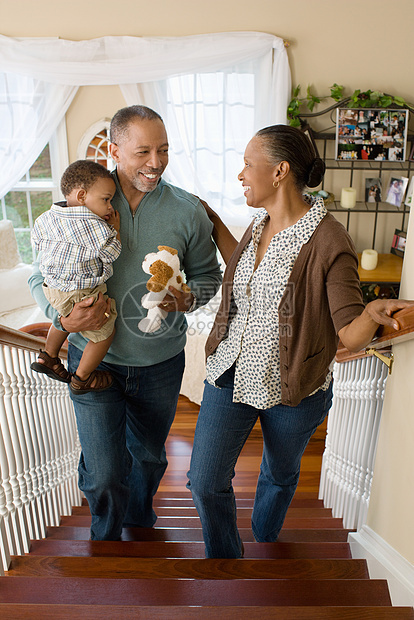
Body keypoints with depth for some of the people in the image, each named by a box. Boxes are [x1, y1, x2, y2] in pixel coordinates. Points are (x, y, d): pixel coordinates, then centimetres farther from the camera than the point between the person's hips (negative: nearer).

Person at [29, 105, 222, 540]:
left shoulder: (187, 211, -5)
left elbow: (208, 275, 5)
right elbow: (41, 276, 1)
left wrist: (187, 298, -18)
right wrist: (63, 316, -19)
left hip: (160, 363, 2)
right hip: (93, 359, -1)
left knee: (148, 454, 24)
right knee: (103, 474, 6)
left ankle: (139, 517, 58)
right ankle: (106, 541, 41)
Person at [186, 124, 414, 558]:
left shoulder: (328, 241, -20)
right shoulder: (261, 223, 0)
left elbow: (349, 335, -17)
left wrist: (372, 313, -39)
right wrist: (213, 222, 18)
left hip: (293, 390, -4)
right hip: (231, 374, 5)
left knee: (280, 476, 23)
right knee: (205, 482, 7)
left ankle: (262, 551, 54)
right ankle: (225, 561, 37)